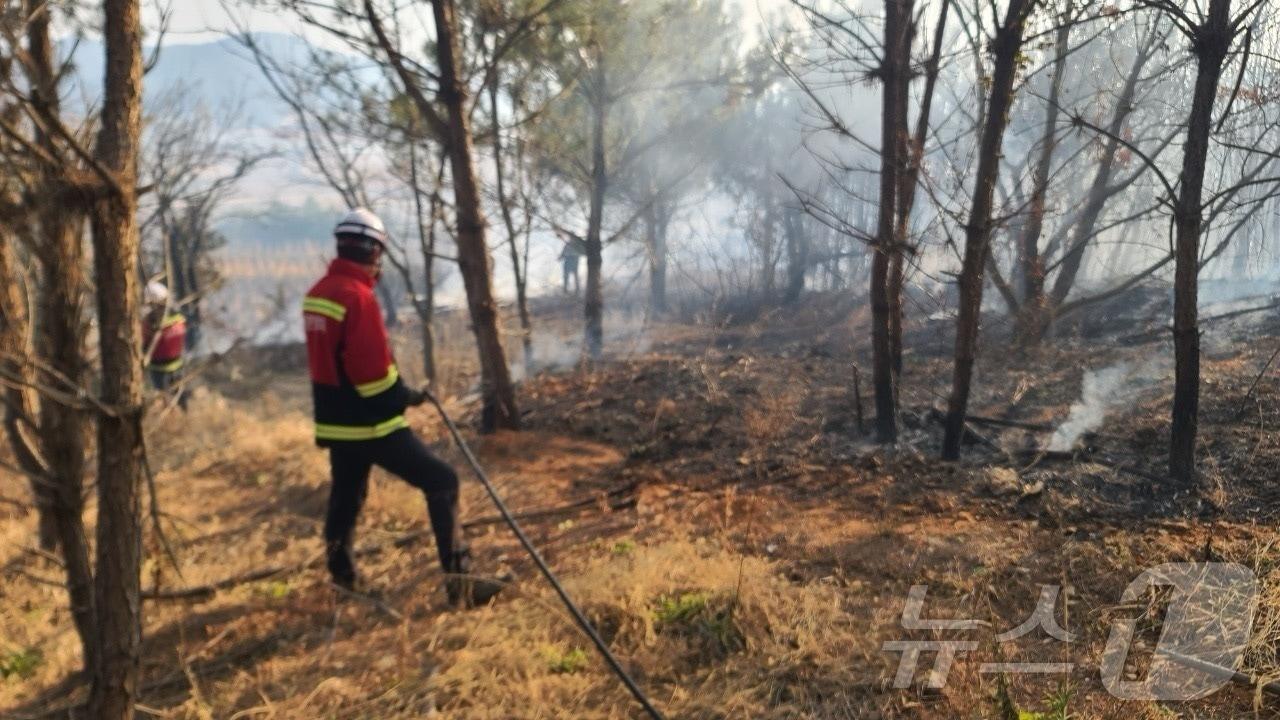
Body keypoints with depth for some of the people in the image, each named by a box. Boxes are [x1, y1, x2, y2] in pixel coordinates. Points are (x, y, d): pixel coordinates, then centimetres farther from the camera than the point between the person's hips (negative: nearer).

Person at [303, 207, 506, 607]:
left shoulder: (317, 293, 8)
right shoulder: (357, 296, -19)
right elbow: (373, 370, -21)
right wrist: (406, 397, -6)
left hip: (336, 422, 9)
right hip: (370, 423, -9)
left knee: (345, 495, 25)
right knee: (441, 482, -6)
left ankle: (341, 574, 42)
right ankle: (458, 579, -9)